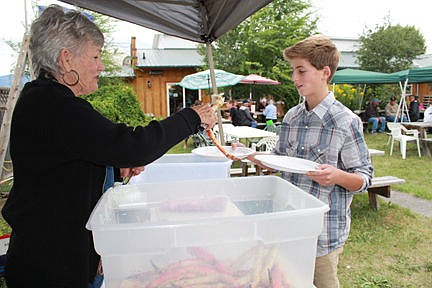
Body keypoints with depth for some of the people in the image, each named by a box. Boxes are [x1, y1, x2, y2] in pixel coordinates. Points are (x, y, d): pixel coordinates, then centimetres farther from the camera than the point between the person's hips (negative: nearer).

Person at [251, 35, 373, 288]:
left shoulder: (346, 122, -14)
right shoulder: (291, 117, 4)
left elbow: (365, 177, -10)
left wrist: (337, 176, -30)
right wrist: (250, 155, 1)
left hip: (325, 231, -5)